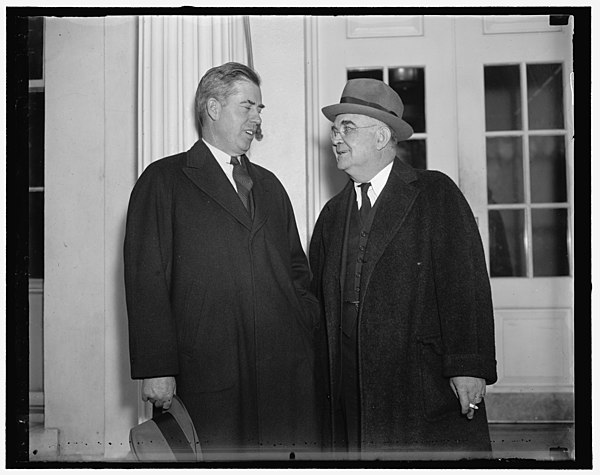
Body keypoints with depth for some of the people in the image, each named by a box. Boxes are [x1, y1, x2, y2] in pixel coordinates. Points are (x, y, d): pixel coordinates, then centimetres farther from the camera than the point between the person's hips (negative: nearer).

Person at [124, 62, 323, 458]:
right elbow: (147, 279, -5)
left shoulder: (270, 185, 21)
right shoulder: (163, 180, 2)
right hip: (209, 373, -4)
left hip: (289, 368, 5)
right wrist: (157, 369, -11)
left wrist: (314, 334, 6)